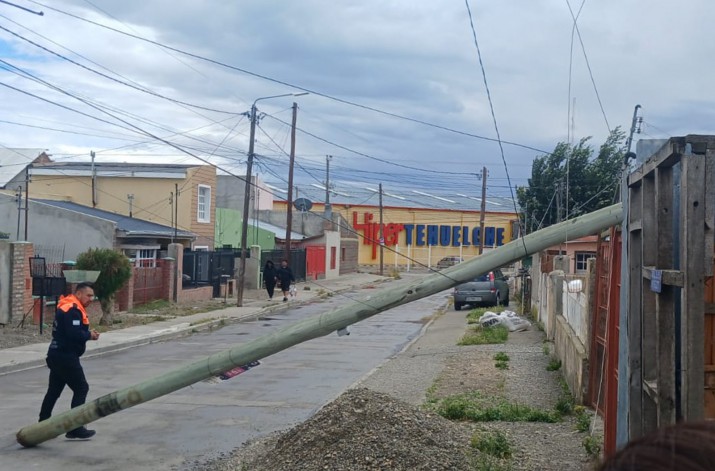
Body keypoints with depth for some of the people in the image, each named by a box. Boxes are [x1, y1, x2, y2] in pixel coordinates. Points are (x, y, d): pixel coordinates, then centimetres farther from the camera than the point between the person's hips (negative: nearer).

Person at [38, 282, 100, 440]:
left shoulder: (72, 308, 16)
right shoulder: (72, 310, -18)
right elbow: (74, 334, -27)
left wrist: (88, 333, 0)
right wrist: (90, 335, -11)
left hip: (58, 355, 11)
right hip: (66, 357, -11)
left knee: (54, 390, 16)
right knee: (81, 388, -6)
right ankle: (75, 428, -5)